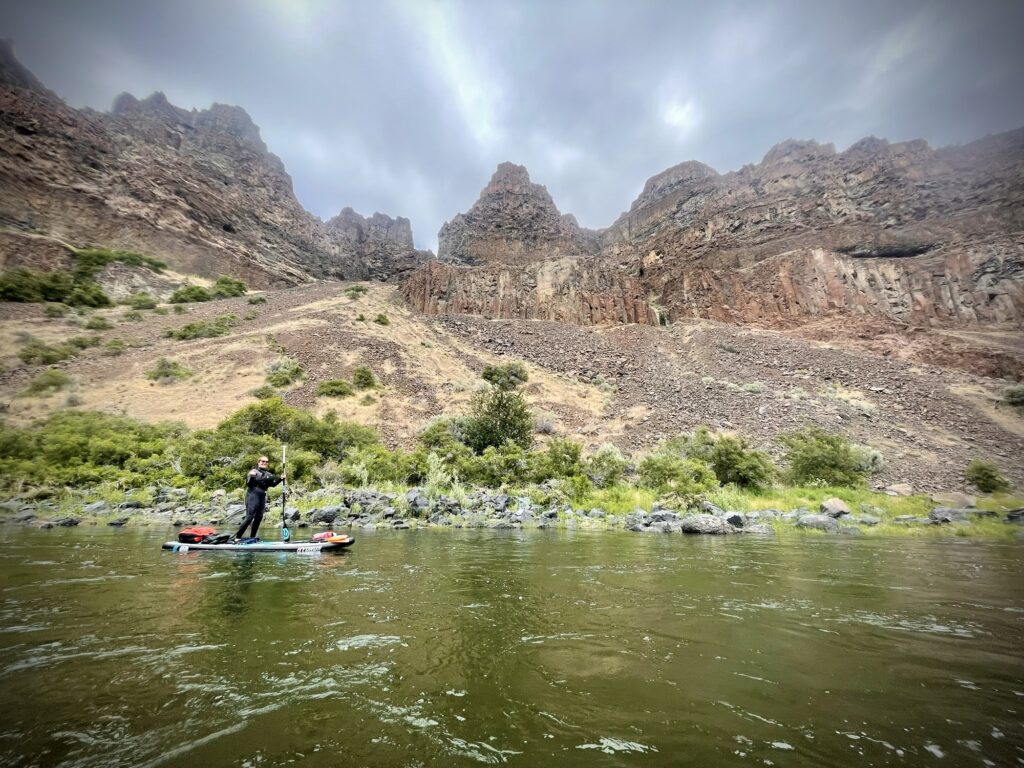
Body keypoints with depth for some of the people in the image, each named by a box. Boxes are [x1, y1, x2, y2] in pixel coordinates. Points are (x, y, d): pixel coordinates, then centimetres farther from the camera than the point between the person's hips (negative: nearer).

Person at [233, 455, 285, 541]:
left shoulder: (269, 474, 12)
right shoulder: (253, 471, -4)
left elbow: (273, 484, 22)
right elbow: (248, 484, -12)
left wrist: (280, 479, 9)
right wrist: (251, 477, -30)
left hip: (262, 498, 6)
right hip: (253, 497, -6)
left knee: (259, 518, 9)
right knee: (249, 517, -13)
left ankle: (252, 537, 20)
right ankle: (237, 536, -4)